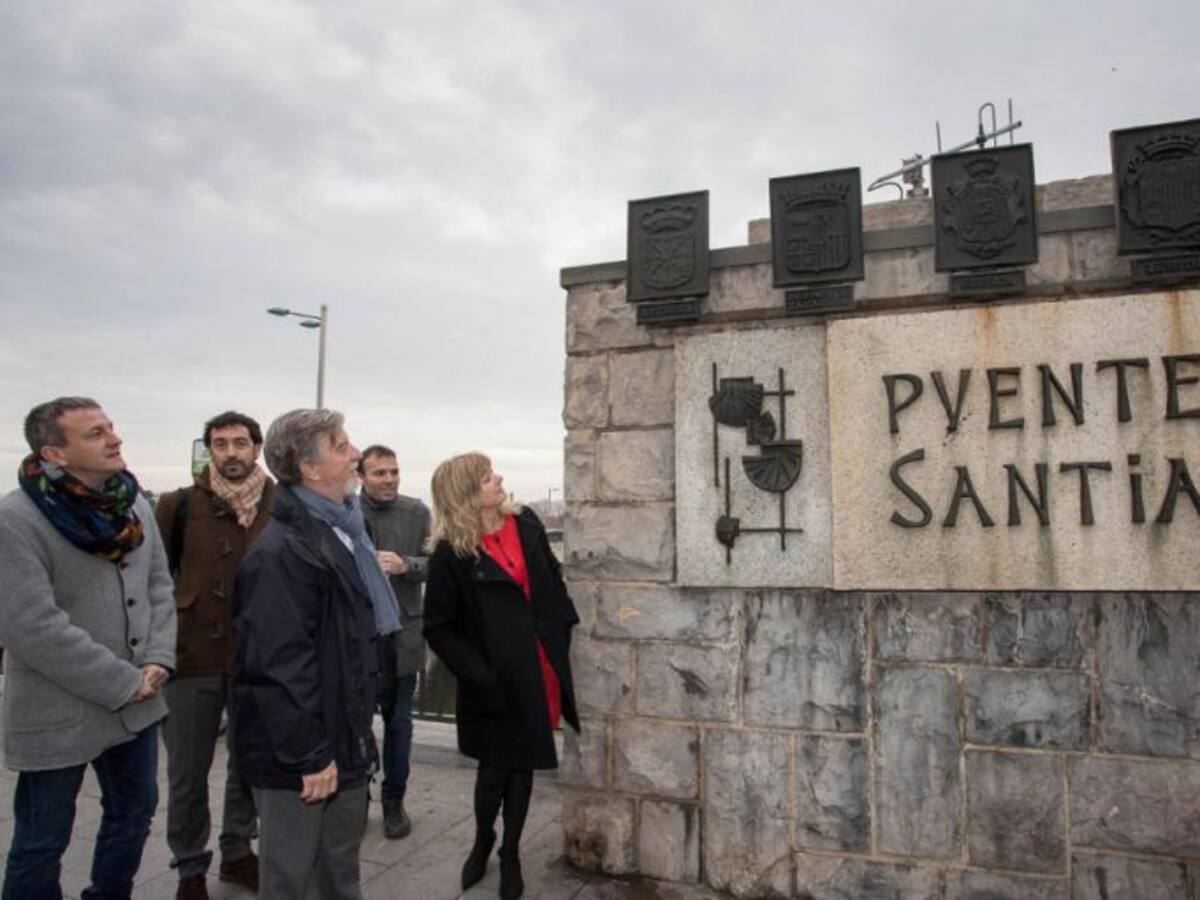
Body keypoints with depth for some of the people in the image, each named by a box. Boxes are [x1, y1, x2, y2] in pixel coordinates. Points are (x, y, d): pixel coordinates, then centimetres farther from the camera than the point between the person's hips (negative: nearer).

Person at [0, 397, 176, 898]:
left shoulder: (134, 506, 2)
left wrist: (158, 660, -7)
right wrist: (123, 682, -19)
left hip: (137, 704, 6)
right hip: (58, 715, -6)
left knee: (134, 814, 21)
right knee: (42, 841, 12)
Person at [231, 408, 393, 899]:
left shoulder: (341, 531, 8)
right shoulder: (281, 551, -23)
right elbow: (278, 665, -26)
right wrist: (309, 755, -21)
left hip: (343, 740, 9)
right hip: (300, 757, -8)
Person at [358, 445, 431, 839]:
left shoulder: (417, 512, 0)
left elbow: (434, 563, 0)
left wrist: (405, 565, -18)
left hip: (402, 631, 2)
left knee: (399, 720, 13)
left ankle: (394, 800, 29)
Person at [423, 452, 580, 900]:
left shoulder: (526, 525, 2)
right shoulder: (451, 553, -13)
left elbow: (553, 578, 14)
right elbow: (439, 628, -10)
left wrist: (566, 628, 7)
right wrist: (478, 677, -15)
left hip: (540, 669, 4)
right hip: (496, 679, -4)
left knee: (523, 764, 16)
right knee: (496, 766, 11)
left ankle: (510, 854, 35)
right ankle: (482, 840, 40)